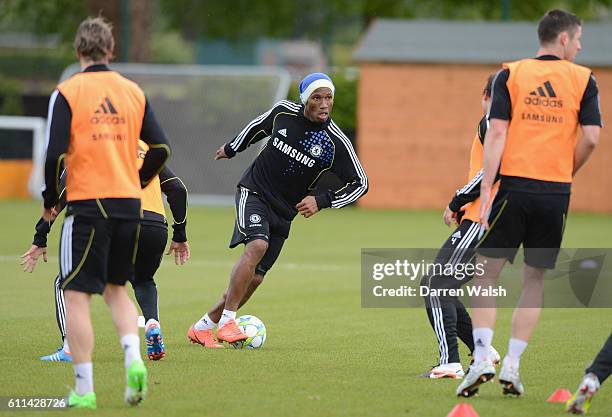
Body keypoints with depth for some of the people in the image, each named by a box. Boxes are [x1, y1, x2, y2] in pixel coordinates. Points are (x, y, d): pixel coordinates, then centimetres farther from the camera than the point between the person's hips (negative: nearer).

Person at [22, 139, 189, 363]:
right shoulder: (145, 149, 29)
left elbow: (61, 195, 7)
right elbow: (178, 189, 23)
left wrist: (40, 240, 9)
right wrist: (180, 236, 29)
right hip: (156, 230, 4)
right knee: (144, 282, 34)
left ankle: (69, 348, -2)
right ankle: (152, 324, 5)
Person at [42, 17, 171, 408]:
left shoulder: (67, 93, -5)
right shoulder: (133, 92, 7)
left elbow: (56, 153, -12)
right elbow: (161, 148, 5)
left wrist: (50, 200, 2)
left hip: (86, 203, -4)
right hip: (129, 203, 4)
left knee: (77, 295, 1)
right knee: (116, 288, 19)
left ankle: (84, 388, -3)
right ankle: (134, 359, -3)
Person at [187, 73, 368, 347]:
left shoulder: (337, 143, -12)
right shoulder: (283, 112, -8)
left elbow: (360, 183, -5)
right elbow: (260, 125, 15)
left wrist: (322, 201, -17)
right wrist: (232, 148, 29)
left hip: (284, 211, 2)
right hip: (253, 191, -2)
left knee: (255, 278, 0)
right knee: (257, 245, -30)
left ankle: (203, 327, 17)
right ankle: (227, 321, -27)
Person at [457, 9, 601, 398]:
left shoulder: (510, 74, 4)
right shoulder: (583, 80, 4)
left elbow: (497, 133, -5)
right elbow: (592, 137, -3)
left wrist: (486, 189, -7)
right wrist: (566, 174, 13)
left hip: (514, 186, -1)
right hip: (556, 192, 1)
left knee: (487, 274, 5)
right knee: (535, 280, 11)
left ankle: (482, 358, -8)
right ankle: (512, 365, 6)